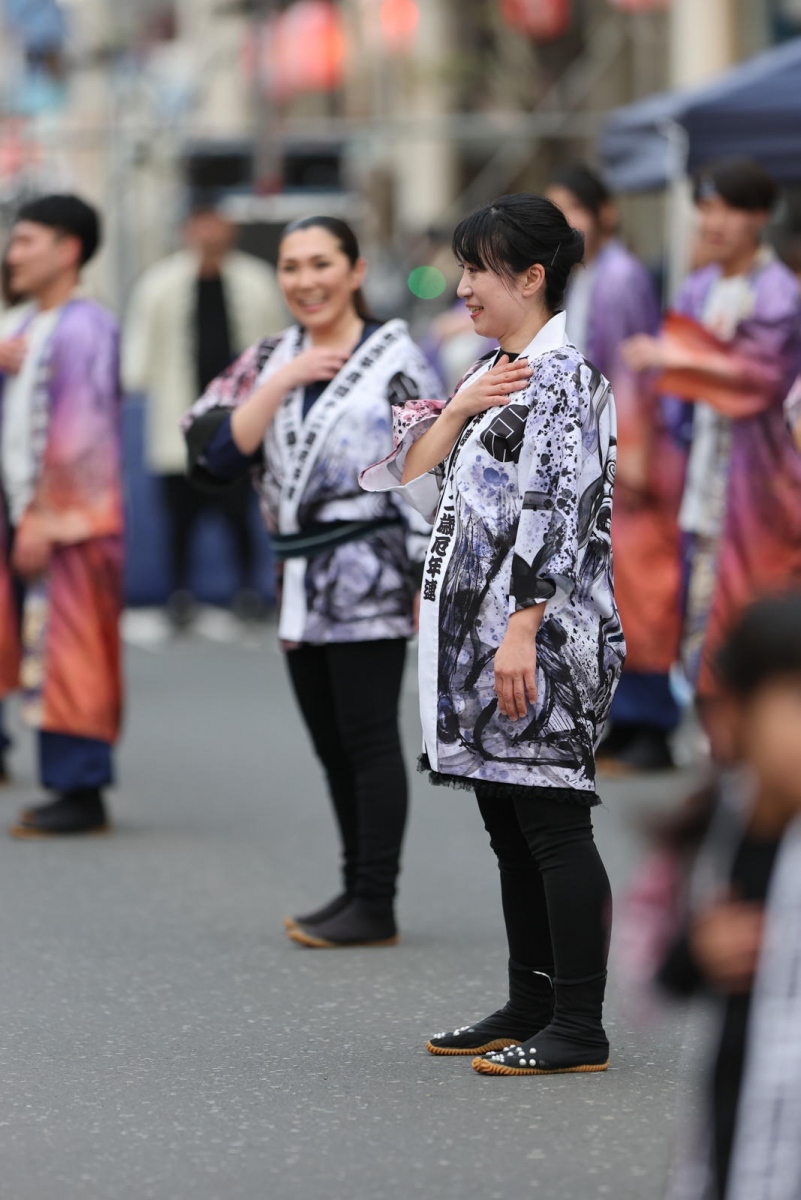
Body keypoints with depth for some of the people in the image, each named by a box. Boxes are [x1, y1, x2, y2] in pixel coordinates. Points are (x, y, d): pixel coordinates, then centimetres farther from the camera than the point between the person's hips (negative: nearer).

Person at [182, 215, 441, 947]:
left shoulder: (395, 358, -3)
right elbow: (213, 455, -2)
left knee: (368, 738, -5)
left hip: (369, 579, -6)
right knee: (332, 745, 11)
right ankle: (356, 890, 21)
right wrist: (282, 383, -10)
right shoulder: (268, 361, 11)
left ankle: (377, 907, -2)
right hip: (301, 584, 6)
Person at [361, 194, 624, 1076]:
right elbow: (415, 482, 16)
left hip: (539, 638, -9)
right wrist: (456, 409, -1)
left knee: (552, 824, -7)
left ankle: (579, 1028, -3)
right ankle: (530, 1007, 21)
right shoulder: (491, 374, 17)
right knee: (510, 828, 13)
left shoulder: (561, 378, -12)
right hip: (475, 635, 9)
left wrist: (522, 631, -25)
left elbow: (555, 511, -20)